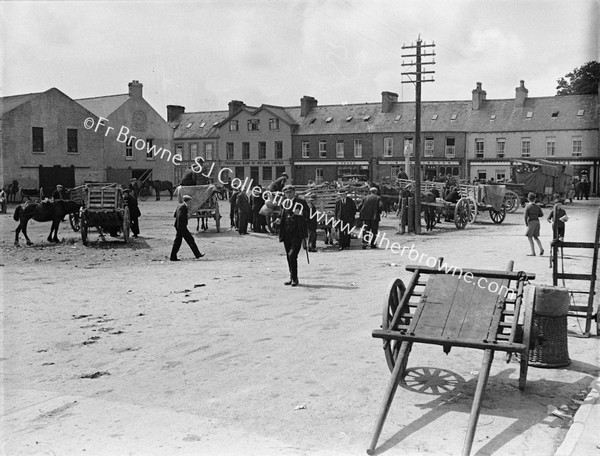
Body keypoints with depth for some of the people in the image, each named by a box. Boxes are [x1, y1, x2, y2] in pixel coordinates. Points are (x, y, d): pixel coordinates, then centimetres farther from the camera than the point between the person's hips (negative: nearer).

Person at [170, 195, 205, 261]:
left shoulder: (179, 206, 15)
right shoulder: (183, 206, -15)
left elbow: (175, 215, 19)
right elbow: (180, 216, -25)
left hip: (178, 227, 10)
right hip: (182, 226, -10)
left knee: (177, 241, 10)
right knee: (190, 239, -2)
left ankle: (173, 257, 10)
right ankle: (197, 254, 4)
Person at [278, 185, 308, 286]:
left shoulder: (300, 203, -1)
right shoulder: (283, 204, 15)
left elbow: (307, 215, -5)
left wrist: (300, 214, -23)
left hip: (297, 233, -5)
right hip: (286, 233, 6)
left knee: (292, 255, -14)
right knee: (289, 256, 10)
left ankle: (294, 278, -6)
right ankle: (292, 278, 21)